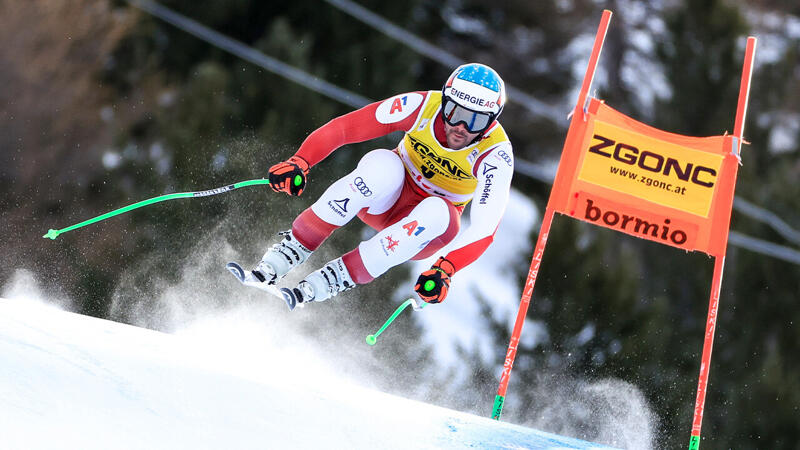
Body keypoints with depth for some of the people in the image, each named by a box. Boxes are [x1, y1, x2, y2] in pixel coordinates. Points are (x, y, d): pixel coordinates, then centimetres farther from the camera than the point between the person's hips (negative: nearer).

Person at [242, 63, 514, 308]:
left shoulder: (496, 154, -24)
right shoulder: (422, 106, -21)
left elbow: (485, 228, -31)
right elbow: (342, 128, -20)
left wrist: (445, 270, -46)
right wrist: (299, 162, -35)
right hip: (386, 201, 0)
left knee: (436, 211, -37)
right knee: (383, 163, -34)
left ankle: (325, 284, -33)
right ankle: (289, 252, -30)